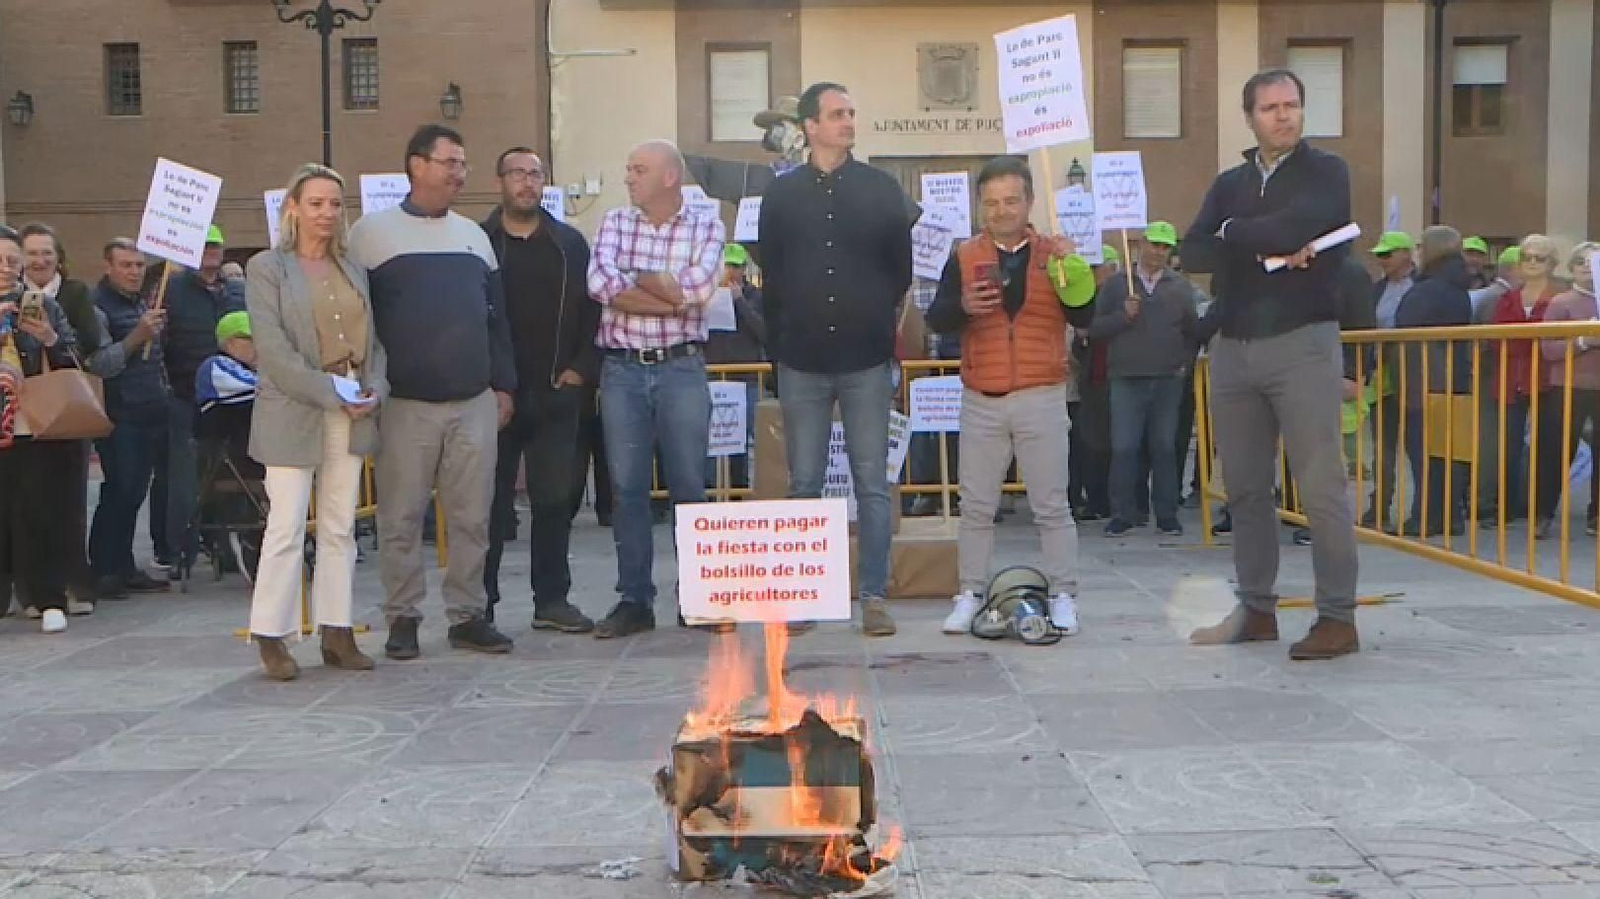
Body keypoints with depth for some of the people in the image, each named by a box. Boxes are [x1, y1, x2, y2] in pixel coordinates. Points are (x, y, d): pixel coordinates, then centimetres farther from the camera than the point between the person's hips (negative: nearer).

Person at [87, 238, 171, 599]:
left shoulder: (142, 303, 18)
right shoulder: (97, 306, -7)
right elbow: (99, 364, -18)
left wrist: (165, 393, 18)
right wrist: (137, 336, -27)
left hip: (151, 415, 7)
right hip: (120, 417, -7)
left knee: (135, 494, 8)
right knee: (119, 492, -8)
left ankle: (124, 568, 14)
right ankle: (102, 572, -1)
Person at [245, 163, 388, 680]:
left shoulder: (354, 270, 15)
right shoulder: (267, 268, -1)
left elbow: (373, 340, 14)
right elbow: (272, 347, -11)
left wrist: (374, 391, -4)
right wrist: (331, 394, -16)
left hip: (352, 415, 5)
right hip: (294, 415, -5)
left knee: (340, 529, 8)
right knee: (287, 529, -5)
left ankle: (336, 633, 14)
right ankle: (271, 637, 4)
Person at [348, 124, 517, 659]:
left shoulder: (474, 235, 15)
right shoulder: (372, 233, 1)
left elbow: (496, 314, 16)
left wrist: (503, 385, 11)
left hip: (475, 403, 4)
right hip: (404, 404, -4)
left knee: (472, 516, 5)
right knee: (401, 517, 1)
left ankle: (468, 615, 14)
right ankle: (403, 619, 12)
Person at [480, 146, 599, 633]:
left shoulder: (570, 244, 10)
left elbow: (592, 307, 10)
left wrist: (582, 367, 0)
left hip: (556, 393, 3)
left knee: (555, 499, 7)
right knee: (490, 500, 2)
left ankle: (552, 598, 16)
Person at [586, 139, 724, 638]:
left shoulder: (706, 227, 3)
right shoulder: (615, 223, 8)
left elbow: (698, 287, -16)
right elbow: (600, 283, -10)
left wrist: (634, 279, -5)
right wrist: (671, 298, -12)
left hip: (681, 368, -2)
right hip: (622, 369, 2)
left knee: (689, 484, 2)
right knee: (626, 487, 4)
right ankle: (634, 600, 13)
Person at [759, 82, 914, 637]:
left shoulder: (882, 189, 5)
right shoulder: (782, 195, 7)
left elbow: (901, 269, 7)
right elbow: (770, 277, 9)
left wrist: (878, 325, 5)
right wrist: (779, 344, 5)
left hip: (866, 361, 0)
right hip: (801, 363, 1)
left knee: (872, 483, 2)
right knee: (804, 485, 6)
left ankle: (874, 596, 8)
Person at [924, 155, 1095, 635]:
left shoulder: (1053, 253, 4)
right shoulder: (964, 257, 5)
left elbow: (1083, 317, -5)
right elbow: (935, 319, -2)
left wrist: (1074, 271, -21)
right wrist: (962, 306, -22)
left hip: (1041, 398, -1)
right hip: (980, 402, 1)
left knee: (1052, 505, 3)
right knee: (976, 506, 8)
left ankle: (1063, 596, 11)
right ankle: (970, 596, 16)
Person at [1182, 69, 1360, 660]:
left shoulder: (1326, 172, 1)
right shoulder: (1229, 184, 16)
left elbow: (1295, 227, -19)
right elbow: (1192, 254, 1)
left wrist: (1232, 233, -2)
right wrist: (1263, 251, -12)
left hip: (1302, 341, -5)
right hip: (1233, 346, 5)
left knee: (1320, 487, -7)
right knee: (1245, 488, 9)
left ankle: (1338, 617, 0)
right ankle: (1256, 609, 19)